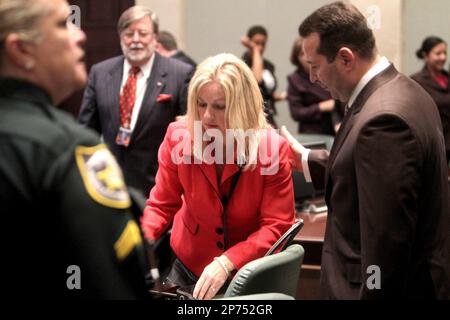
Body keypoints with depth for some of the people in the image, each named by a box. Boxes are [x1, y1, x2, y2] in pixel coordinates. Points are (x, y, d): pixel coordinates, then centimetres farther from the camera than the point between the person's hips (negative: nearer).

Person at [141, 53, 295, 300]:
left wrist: (227, 262, -31)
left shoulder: (271, 148, -21)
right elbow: (161, 206, -5)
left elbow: (277, 226, -19)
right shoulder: (179, 137, -16)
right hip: (189, 264, 2)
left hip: (249, 271, -2)